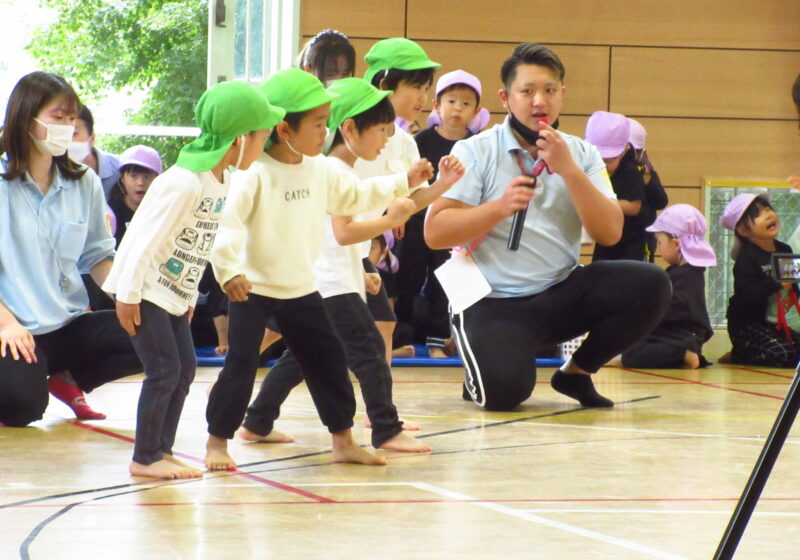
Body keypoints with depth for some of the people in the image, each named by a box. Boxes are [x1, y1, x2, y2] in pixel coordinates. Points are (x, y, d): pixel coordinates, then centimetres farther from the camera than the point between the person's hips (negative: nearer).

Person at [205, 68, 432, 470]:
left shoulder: (320, 170, 4)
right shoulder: (256, 173, -18)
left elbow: (354, 196, 18)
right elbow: (227, 219, -25)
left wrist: (402, 184, 12)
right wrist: (229, 270, -36)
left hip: (300, 289, 7)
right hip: (252, 287, -7)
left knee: (328, 360, 9)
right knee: (241, 365, -7)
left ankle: (343, 440, 20)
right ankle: (217, 442, 6)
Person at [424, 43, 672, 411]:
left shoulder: (581, 154, 7)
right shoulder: (474, 152, -3)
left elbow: (609, 234, -5)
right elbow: (434, 233, -10)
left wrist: (568, 170, -15)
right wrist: (500, 207, -22)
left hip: (561, 295, 4)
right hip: (494, 303, -4)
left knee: (651, 286, -19)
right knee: (504, 390, -32)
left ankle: (577, 372, 4)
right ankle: (481, 379, 9)